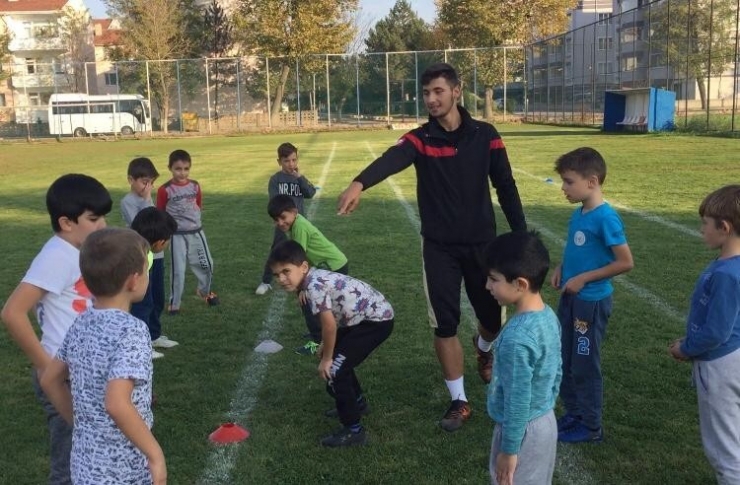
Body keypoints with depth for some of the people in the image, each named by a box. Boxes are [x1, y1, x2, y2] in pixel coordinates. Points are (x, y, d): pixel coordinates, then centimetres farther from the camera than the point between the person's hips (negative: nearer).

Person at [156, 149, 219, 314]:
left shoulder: (195, 186, -1)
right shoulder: (165, 190, -13)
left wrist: (191, 218, 9)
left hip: (196, 232, 4)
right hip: (177, 235, -4)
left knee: (207, 264, 13)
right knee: (177, 270, 1)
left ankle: (204, 291, 39)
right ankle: (174, 303, 17)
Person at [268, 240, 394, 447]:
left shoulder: (314, 285, -25)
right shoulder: (316, 278, 3)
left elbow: (329, 325, -23)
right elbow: (332, 318, 16)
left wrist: (326, 359, -10)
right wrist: (327, 347, 21)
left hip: (377, 319, -10)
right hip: (362, 317, 10)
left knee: (334, 369, -12)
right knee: (336, 358, 27)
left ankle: (353, 430, -3)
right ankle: (357, 403, 48)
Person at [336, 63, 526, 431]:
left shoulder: (485, 135, -4)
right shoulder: (419, 139, -9)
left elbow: (505, 186, 2)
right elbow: (391, 159, -31)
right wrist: (359, 183, -51)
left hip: (482, 243, 1)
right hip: (439, 248, -1)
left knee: (493, 318, 12)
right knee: (444, 325, 1)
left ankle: (483, 349, 50)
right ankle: (459, 402, 18)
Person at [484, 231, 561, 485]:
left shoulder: (516, 338, -31)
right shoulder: (549, 316, -3)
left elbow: (517, 402, -25)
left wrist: (508, 450, -15)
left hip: (523, 431, -8)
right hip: (546, 422, 9)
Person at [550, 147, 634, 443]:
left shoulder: (605, 218, -20)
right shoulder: (578, 214, 5)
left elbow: (625, 262, -19)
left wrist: (584, 278, -18)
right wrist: (561, 269, 2)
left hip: (591, 302, -8)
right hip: (570, 299, 8)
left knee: (585, 366, 4)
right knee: (566, 361, 17)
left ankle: (591, 427, 20)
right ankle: (573, 414, 34)